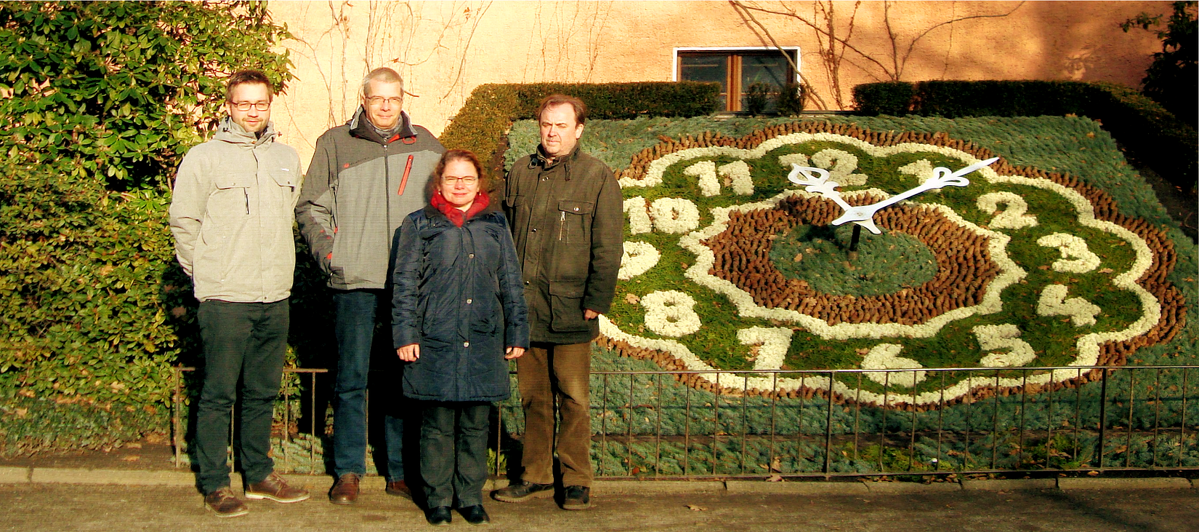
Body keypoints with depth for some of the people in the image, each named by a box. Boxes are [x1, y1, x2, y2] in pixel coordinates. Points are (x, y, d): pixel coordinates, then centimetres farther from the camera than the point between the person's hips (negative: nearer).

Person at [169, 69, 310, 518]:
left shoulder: (287, 158, 12)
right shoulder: (204, 158, -2)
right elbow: (183, 220, 1)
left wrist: (281, 268, 13)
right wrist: (205, 273, 0)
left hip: (275, 296, 5)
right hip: (225, 297, -5)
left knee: (263, 392, 13)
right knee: (219, 394, 0)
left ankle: (259, 474, 24)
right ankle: (214, 484, 8)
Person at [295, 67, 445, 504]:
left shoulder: (426, 146, 12)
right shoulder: (335, 144, 6)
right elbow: (310, 206, 9)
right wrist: (326, 248, -4)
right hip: (355, 281, -2)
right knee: (352, 377, 1)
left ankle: (402, 472, 15)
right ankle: (348, 472, 11)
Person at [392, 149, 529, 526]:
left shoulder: (495, 225, 12)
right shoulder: (420, 225, 6)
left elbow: (511, 283, 15)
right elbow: (405, 283, 3)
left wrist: (517, 333, 10)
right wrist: (405, 335, -5)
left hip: (483, 343, 2)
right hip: (435, 342, -2)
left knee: (476, 424, 6)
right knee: (438, 425, 3)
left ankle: (471, 497, 17)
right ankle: (438, 498, 14)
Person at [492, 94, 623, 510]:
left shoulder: (597, 177, -2)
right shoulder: (521, 172, 10)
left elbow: (608, 248, -4)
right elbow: (505, 233, 15)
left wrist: (596, 301, -8)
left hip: (570, 310, -4)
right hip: (524, 309, 4)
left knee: (573, 400, 2)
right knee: (533, 397, 11)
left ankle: (576, 481, 12)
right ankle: (535, 476, 22)